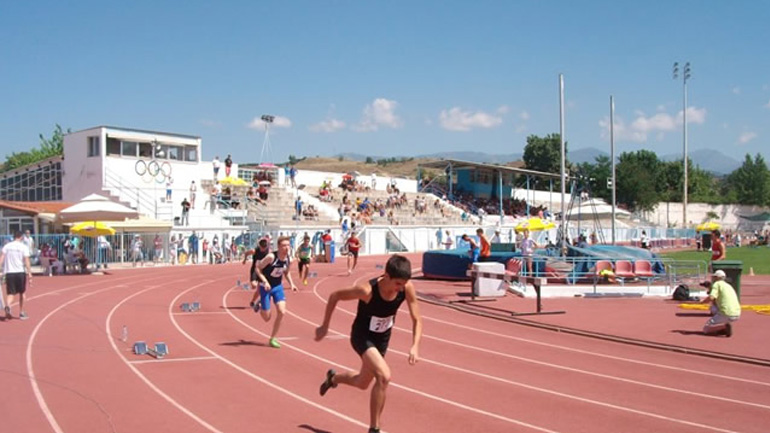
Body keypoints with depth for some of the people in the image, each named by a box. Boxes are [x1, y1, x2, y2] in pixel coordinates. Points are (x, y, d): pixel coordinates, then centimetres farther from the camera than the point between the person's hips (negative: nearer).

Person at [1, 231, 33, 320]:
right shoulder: (23, 247, -4)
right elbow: (27, 262, -9)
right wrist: (30, 274, -9)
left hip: (9, 272, 2)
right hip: (20, 272, -2)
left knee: (11, 293, 5)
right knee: (22, 293, 16)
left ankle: (7, 306, -26)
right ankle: (21, 313, 22)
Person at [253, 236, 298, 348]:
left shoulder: (289, 260, -6)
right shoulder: (271, 257, -24)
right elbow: (257, 268, -18)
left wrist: (291, 284, -1)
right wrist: (265, 281, -29)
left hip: (278, 286, 5)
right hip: (266, 287, -4)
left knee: (282, 311, -14)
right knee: (267, 317, -2)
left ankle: (272, 339, 1)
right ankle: (259, 305, 36)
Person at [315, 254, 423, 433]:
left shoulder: (407, 288, -23)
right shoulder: (367, 290, -33)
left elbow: (417, 320, -12)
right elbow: (334, 296, -18)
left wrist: (415, 346, -27)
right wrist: (324, 327, -11)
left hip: (382, 339, 6)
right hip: (362, 336, -6)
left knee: (363, 383, 24)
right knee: (384, 376, -28)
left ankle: (333, 378, 57)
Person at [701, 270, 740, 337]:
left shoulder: (717, 284, 0)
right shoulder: (729, 285, 24)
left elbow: (711, 298, -14)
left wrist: (702, 302, 4)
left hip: (726, 315, -7)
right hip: (737, 315, 7)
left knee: (706, 329, 5)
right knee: (713, 305, 31)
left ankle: (724, 327, -17)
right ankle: (723, 327, 15)